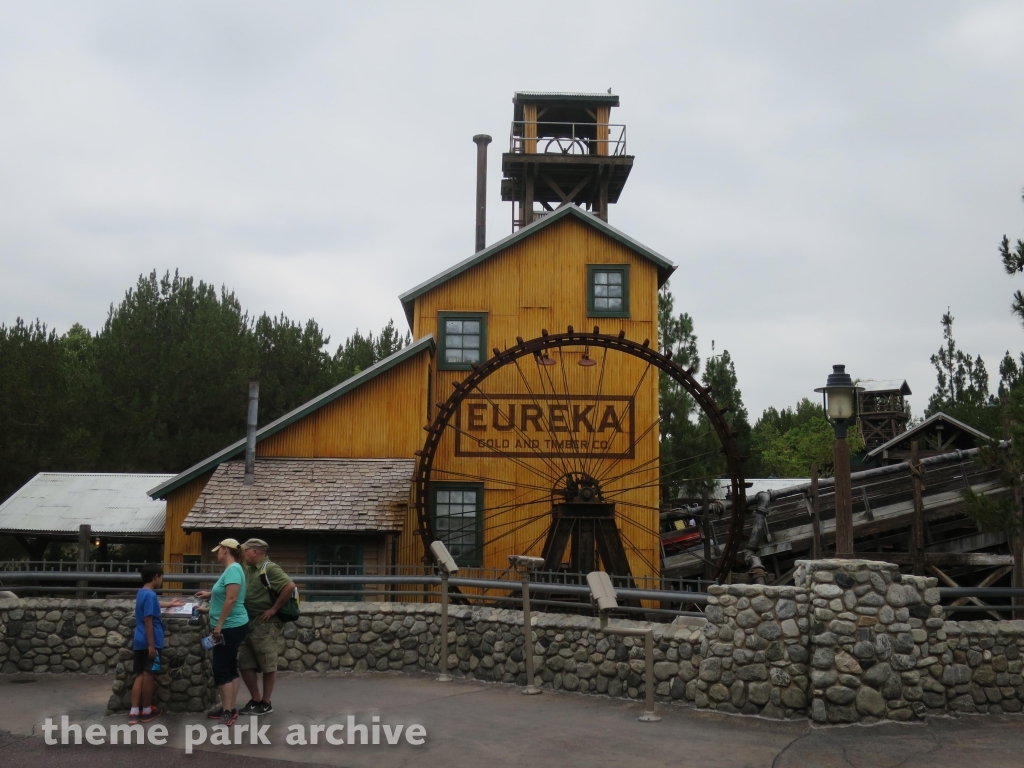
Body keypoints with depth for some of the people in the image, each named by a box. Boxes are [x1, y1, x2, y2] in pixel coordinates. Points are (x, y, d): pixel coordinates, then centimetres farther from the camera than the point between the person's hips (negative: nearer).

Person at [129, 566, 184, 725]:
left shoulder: (142, 593, 13)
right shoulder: (150, 595, -17)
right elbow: (148, 620, -22)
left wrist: (169, 604, 52)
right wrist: (151, 645, -21)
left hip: (139, 642, 9)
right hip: (149, 643, -9)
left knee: (140, 675, 9)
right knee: (149, 675, 2)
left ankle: (134, 712, 7)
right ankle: (147, 711, 12)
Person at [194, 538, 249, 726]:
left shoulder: (233, 569, -18)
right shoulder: (231, 569, 12)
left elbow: (231, 599, -25)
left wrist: (219, 624, -23)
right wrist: (210, 594, 31)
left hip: (230, 627, -10)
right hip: (232, 627, 10)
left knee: (221, 668, -6)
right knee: (230, 668, 12)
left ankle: (227, 711, -4)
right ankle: (230, 709, 16)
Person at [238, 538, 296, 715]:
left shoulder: (269, 568, -14)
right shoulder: (248, 570, 12)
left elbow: (290, 586, -25)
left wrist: (274, 609, -20)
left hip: (265, 624, -9)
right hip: (249, 624, 9)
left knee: (267, 666, 3)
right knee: (245, 664, 10)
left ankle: (266, 704, 12)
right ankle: (256, 700, 20)